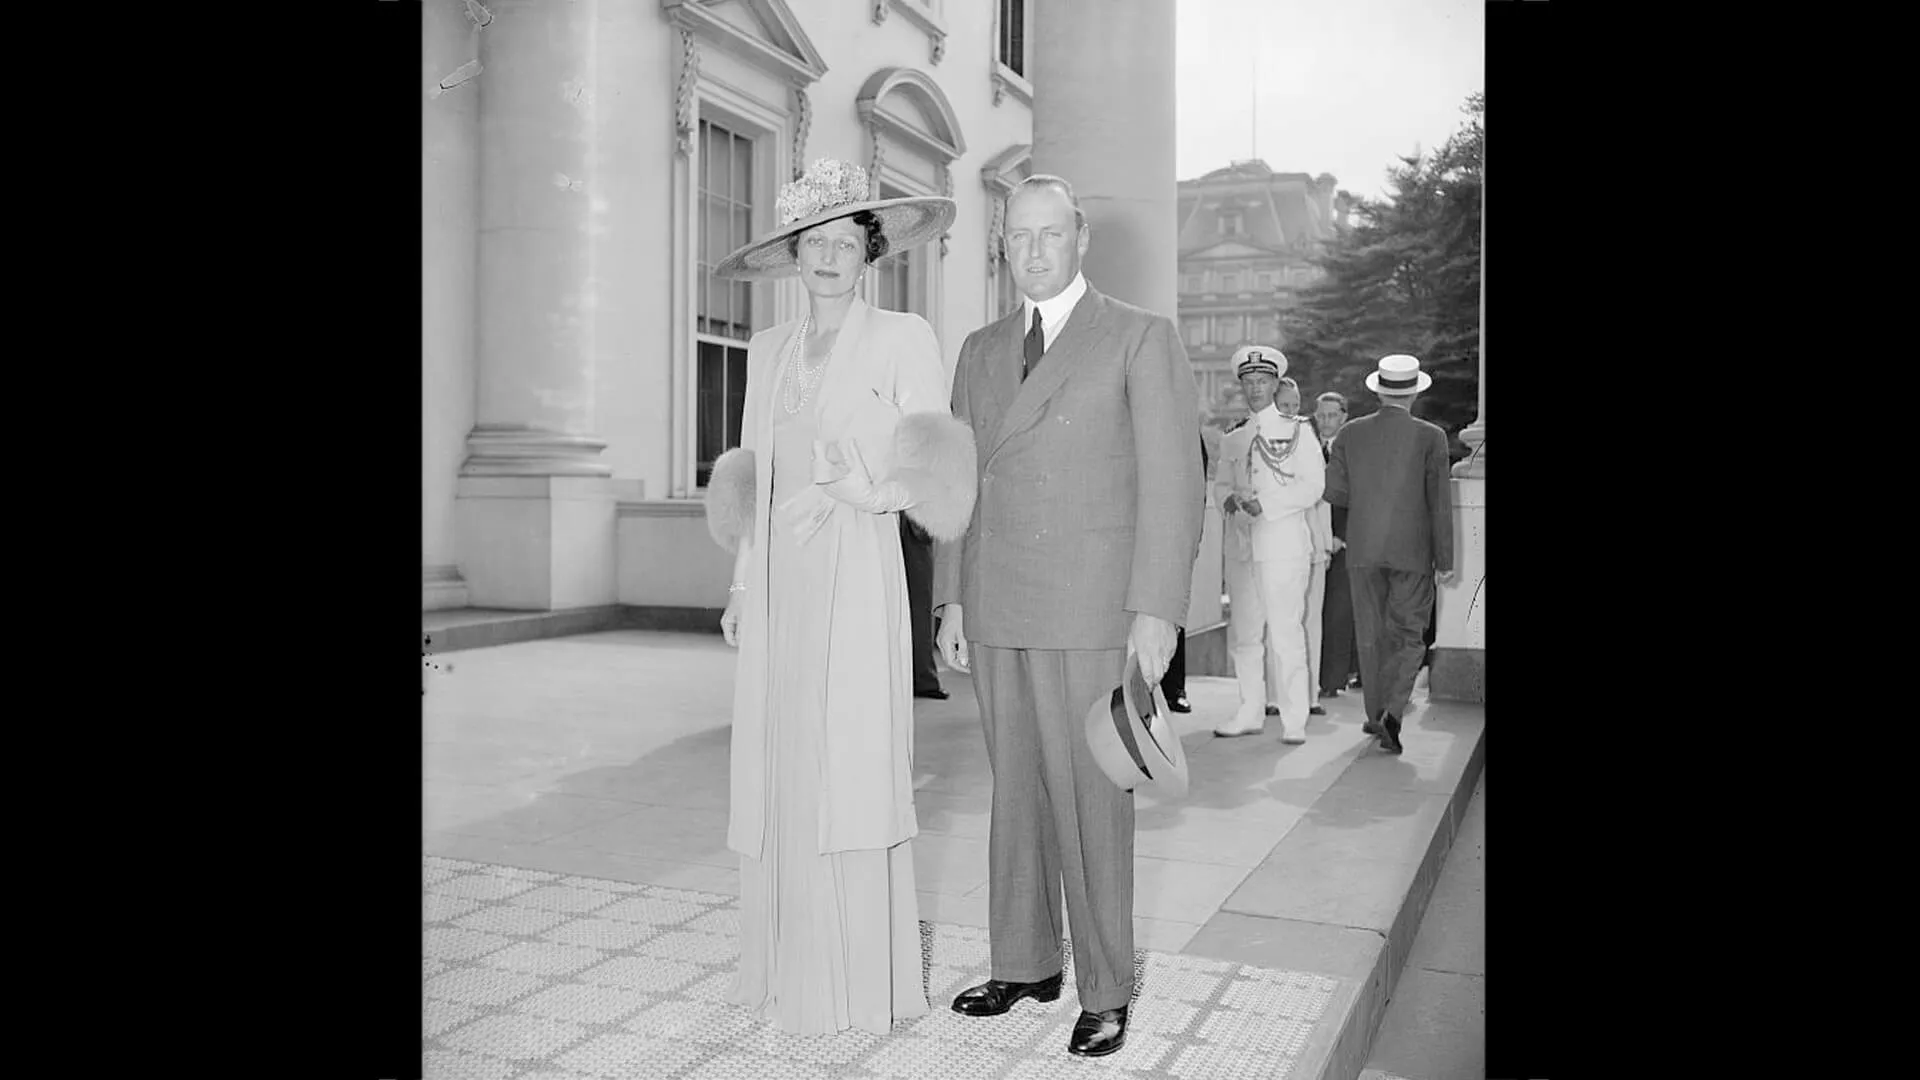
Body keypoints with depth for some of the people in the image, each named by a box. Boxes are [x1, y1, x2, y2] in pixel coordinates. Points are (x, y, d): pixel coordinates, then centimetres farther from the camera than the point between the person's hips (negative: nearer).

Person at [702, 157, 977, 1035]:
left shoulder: (903, 339, 0)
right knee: (779, 778, 7)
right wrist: (741, 586, 14)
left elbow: (927, 483, -3)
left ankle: (863, 981, 8)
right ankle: (785, 965, 20)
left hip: (855, 578, -5)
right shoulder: (768, 348, 15)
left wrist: (855, 484, -21)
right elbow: (751, 478, 17)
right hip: (778, 580, 5)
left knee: (851, 773, -5)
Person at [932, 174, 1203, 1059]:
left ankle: (1105, 992, 14)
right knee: (1015, 794, 11)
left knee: (1091, 800, 0)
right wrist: (950, 599, 9)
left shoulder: (1140, 338, 1)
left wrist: (1157, 608, -11)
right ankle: (1025, 964, 25)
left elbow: (1171, 480, -4)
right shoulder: (981, 351, 16)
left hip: (1090, 612, -5)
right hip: (995, 612, 5)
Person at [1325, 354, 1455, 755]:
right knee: (1407, 634, 5)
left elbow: (1334, 491, -1)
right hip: (1412, 551, -2)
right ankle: (1393, 712, -13)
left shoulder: (1351, 433, 0)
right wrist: (1445, 559, 0)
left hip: (1363, 549, 2)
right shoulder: (1430, 437, -6)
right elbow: (1440, 502, -6)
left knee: (1372, 634, 14)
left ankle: (1376, 713, 23)